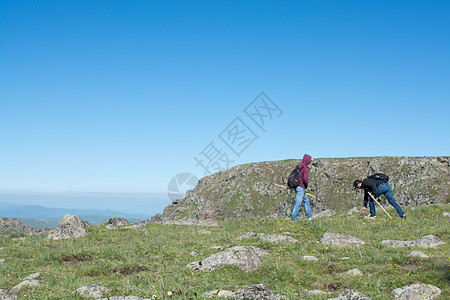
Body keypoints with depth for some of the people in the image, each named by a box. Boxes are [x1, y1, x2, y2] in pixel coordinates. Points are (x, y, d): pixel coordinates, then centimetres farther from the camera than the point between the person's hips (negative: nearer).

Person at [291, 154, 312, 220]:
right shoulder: (306, 168, -14)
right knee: (298, 203, -4)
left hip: (296, 186, 9)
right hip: (301, 187, -9)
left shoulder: (299, 166, 12)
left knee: (306, 200, 19)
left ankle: (310, 216, 21)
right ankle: (293, 218, -2)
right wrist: (306, 185, -8)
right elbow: (305, 178, -27)